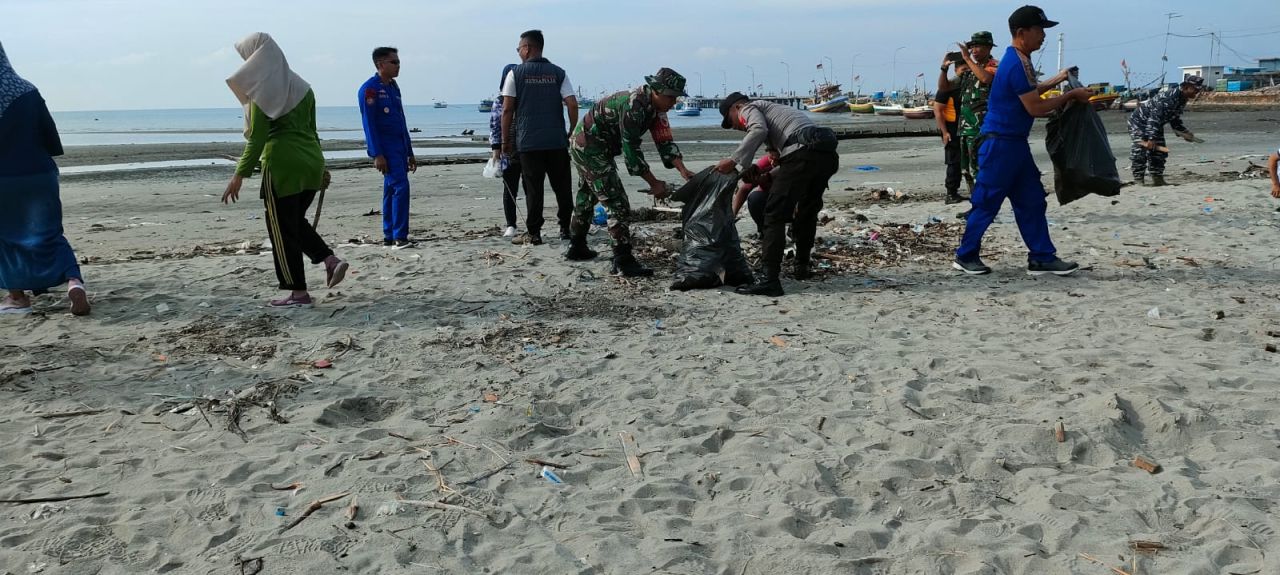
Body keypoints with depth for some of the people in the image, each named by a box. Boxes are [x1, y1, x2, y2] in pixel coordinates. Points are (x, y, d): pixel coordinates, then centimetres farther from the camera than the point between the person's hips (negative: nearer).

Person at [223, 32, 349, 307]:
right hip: (311, 162, 7)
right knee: (296, 221, 22)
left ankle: (298, 293, 6)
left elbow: (257, 138, -12)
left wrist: (240, 174, -9)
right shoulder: (300, 86, 12)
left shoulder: (262, 90, -8)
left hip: (282, 164, -7)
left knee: (282, 229, 3)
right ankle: (330, 259, 4)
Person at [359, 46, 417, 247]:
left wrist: (410, 153, 20)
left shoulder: (394, 87, 17)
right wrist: (377, 154, -20)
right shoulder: (369, 89, -8)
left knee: (391, 190, 10)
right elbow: (369, 123, -14)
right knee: (400, 186, -17)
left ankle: (389, 236, 16)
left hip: (399, 146, 8)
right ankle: (399, 236, -16)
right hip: (385, 147, -8)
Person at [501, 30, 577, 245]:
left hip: (528, 142, -2)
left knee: (533, 189, 2)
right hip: (557, 141, 2)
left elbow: (507, 110, -2)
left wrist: (506, 140, 4)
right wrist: (572, 133, 7)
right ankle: (567, 229, 16)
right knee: (562, 187, 10)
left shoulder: (516, 73, 1)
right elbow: (572, 104, -2)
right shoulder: (558, 73, 6)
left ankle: (533, 233, 4)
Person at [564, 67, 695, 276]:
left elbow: (664, 140, -2)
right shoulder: (633, 104, -28)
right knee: (617, 203, -13)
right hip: (589, 147, -11)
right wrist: (654, 183, -24)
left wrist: (683, 169, -16)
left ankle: (576, 248, 39)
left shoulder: (655, 107, 0)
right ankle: (623, 262, -13)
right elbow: (631, 149, -28)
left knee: (587, 197, 23)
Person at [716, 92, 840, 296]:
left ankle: (769, 279, -13)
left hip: (803, 152, -9)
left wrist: (735, 160, -11)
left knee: (774, 215, -7)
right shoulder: (772, 110, 39)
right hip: (828, 154, 9)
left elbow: (759, 130, -12)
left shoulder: (749, 109, 15)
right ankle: (801, 267, 39)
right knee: (807, 212, 26)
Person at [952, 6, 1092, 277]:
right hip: (1001, 144, -10)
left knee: (1032, 201, 9)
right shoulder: (1018, 63, -18)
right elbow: (1035, 108, -20)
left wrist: (1055, 81, 23)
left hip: (1015, 143, 10)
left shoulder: (1016, 59, 13)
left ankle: (1042, 258, 12)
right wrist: (1071, 95, -12)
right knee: (987, 203, -1)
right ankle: (965, 256, 10)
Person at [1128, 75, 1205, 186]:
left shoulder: (1182, 100, 2)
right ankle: (1138, 180, -14)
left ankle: (1158, 179, 13)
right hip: (1139, 121, -10)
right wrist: (1151, 138, -37)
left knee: (1159, 151, 7)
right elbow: (1155, 116, -34)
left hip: (1155, 125, 10)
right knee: (1140, 150, -17)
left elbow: (1175, 119, 15)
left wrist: (1185, 133, 2)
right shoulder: (1169, 97, -29)